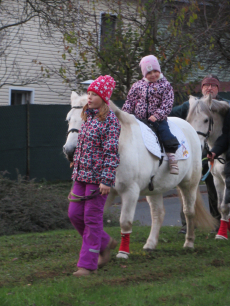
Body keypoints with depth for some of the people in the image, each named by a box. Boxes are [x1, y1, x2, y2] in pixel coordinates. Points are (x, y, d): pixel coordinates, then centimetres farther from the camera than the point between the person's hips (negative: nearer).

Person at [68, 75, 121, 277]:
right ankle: (105, 243, 27)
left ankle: (88, 264, 2)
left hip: (98, 177, -8)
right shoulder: (88, 117, 12)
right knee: (75, 214, 7)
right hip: (82, 175, 8)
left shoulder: (110, 121, -13)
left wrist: (106, 180, -21)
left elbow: (111, 153, -17)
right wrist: (76, 167, 22)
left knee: (92, 218, -4)